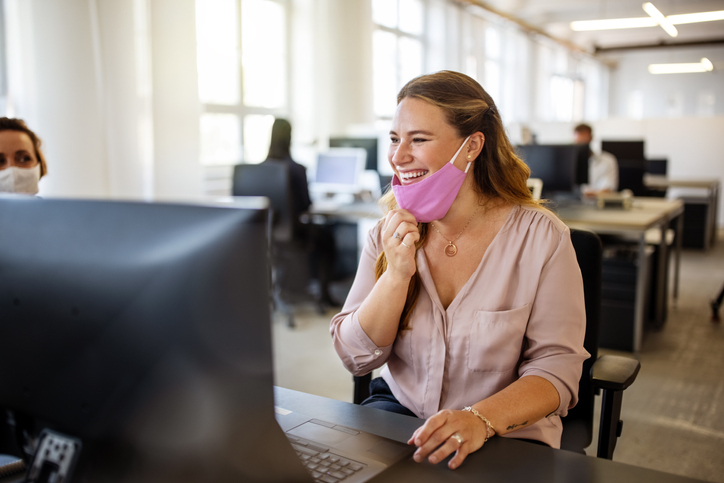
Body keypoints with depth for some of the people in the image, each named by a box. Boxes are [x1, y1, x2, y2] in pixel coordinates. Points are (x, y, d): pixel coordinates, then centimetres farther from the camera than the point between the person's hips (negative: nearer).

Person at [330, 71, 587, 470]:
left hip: (506, 435, -2)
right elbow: (355, 358, -2)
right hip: (399, 407, 3)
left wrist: (481, 419, -28)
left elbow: (557, 367, -11)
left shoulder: (541, 237, -8)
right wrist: (397, 275, -17)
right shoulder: (387, 235, 1)